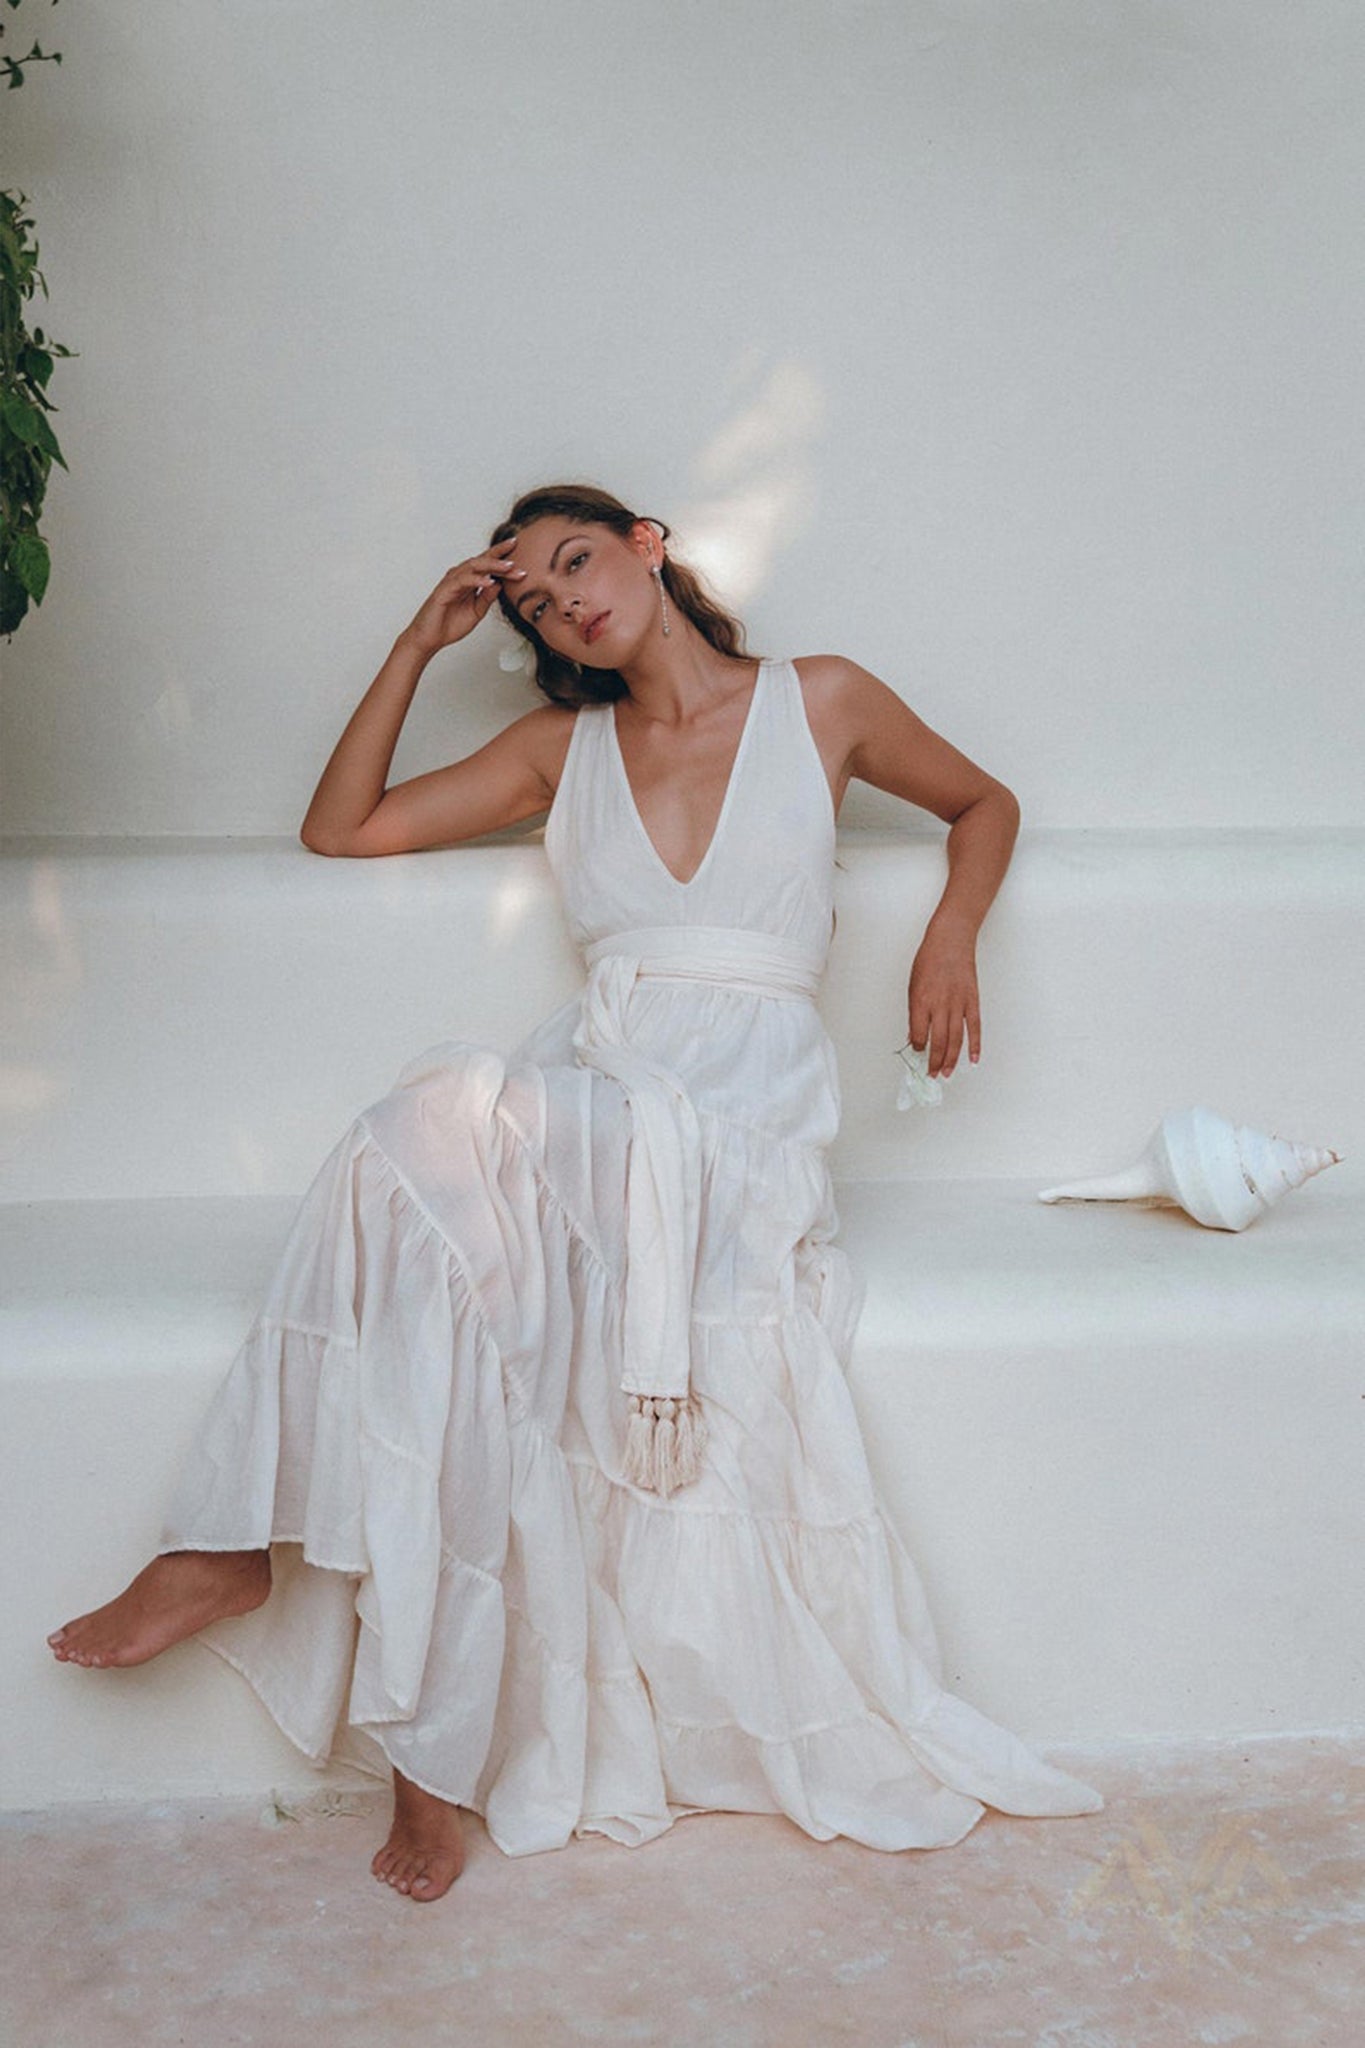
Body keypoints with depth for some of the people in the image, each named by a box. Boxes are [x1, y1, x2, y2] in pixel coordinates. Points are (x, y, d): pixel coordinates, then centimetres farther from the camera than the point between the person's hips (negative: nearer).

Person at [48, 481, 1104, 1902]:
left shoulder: (819, 703, 12)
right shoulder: (564, 748, 20)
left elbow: (984, 803, 25)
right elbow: (339, 829, 22)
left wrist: (951, 931, 5)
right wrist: (420, 645, 16)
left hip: (738, 1118, -3)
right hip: (583, 1100, 3)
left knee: (435, 1134, -33)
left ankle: (246, 1544, -28)